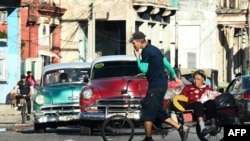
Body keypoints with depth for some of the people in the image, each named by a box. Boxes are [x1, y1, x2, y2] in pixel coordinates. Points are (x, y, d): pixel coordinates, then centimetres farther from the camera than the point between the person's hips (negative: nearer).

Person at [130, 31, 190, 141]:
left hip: (156, 86, -10)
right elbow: (166, 63, 21)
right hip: (161, 84, 10)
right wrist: (174, 76, 28)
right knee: (158, 112, 12)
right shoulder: (154, 49, 16)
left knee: (147, 112, -2)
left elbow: (144, 69, -16)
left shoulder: (146, 51, -13)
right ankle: (181, 128, 6)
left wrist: (137, 57, -5)